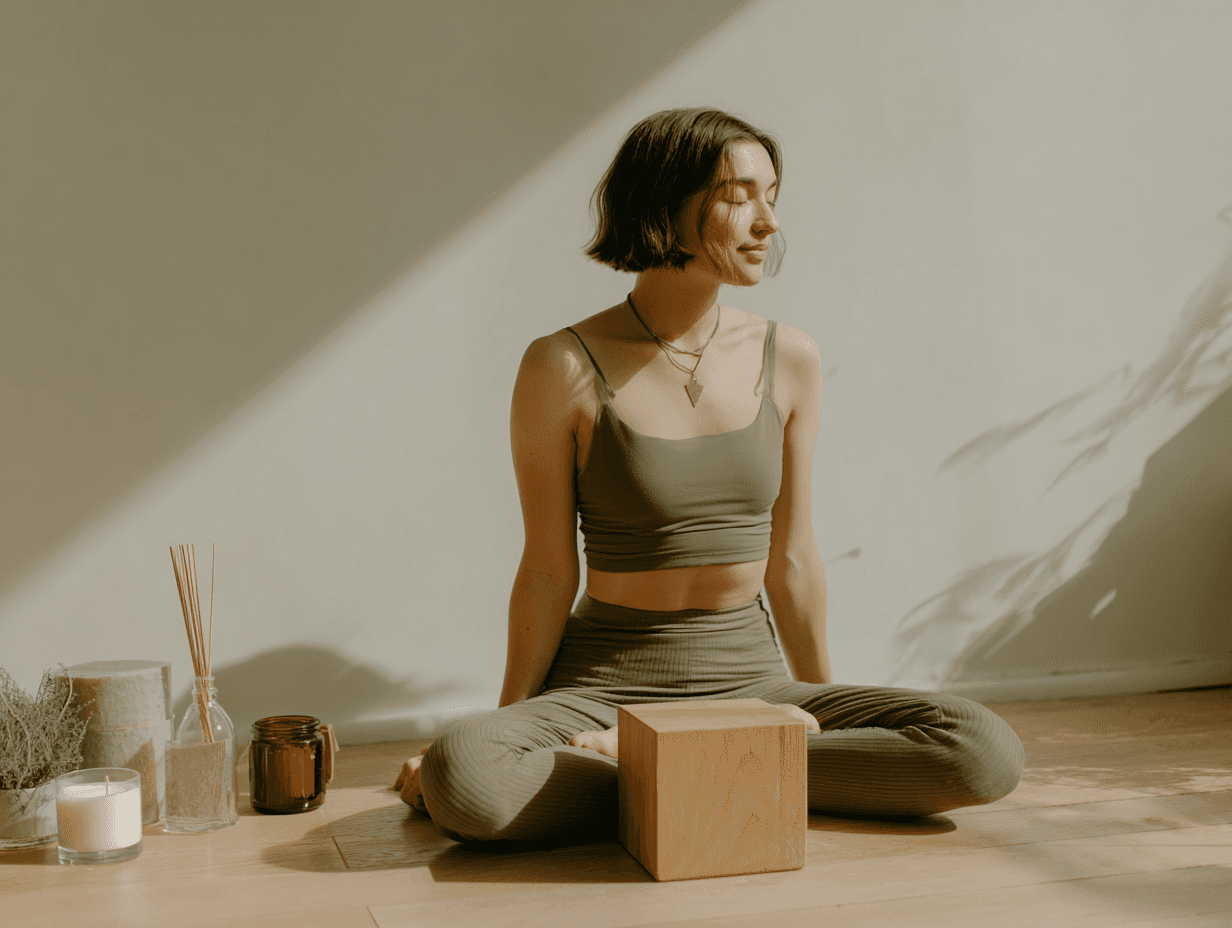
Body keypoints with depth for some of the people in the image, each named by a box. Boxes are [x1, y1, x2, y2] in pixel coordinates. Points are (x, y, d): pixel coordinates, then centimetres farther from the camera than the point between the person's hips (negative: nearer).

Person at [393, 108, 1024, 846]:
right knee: (462, 780, -36)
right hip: (603, 685, -3)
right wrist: (510, 726, 2)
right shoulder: (566, 368, -10)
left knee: (988, 754, -18)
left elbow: (791, 560, 9)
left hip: (749, 677, 4)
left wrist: (821, 700, 16)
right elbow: (548, 571, -3)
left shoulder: (789, 361, 1)